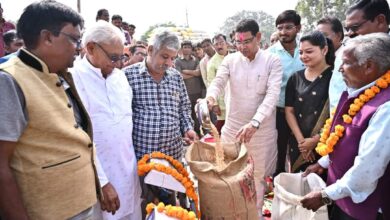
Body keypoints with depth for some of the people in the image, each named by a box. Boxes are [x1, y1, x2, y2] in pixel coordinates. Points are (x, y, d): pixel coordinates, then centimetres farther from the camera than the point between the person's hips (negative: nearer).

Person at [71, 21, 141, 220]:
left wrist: (137, 160, 14)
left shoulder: (120, 76, 7)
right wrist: (101, 182, -18)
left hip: (129, 172, 6)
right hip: (96, 177, -6)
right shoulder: (73, 79, -15)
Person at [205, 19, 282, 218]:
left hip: (261, 130, -2)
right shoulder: (230, 60, 1)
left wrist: (254, 122, -31)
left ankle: (256, 213, 36)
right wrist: (210, 97, -36)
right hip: (232, 128, 2)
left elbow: (272, 95, -17)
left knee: (258, 176, 13)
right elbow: (218, 82, -12)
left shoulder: (272, 61, -7)